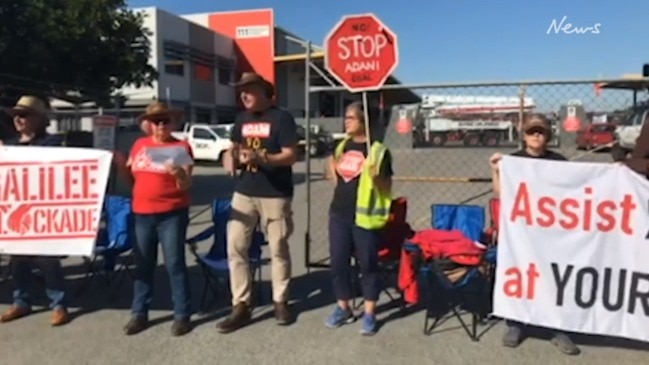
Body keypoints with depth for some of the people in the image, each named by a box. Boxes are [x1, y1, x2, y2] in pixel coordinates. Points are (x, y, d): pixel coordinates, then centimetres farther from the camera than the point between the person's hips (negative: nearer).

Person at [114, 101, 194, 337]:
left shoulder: (181, 147, -4)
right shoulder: (139, 145, 10)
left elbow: (185, 186, -9)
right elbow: (131, 178, 15)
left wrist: (180, 174, -29)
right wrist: (119, 162, -1)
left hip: (172, 214, -4)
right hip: (142, 214, 5)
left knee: (175, 264, -1)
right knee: (143, 265, 12)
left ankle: (182, 315, 9)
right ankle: (139, 313, 24)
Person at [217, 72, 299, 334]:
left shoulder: (281, 118, -8)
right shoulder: (241, 119, 11)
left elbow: (291, 156, -14)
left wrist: (261, 158, -29)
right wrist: (231, 158, -2)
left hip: (275, 195, -5)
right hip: (243, 193, 5)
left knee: (278, 249, 7)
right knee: (235, 248, 1)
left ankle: (281, 301, 23)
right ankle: (241, 306, 11)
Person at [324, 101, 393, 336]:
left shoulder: (378, 151, -9)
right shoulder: (342, 145, 9)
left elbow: (387, 188, -8)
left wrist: (376, 177, -26)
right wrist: (332, 167, 3)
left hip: (364, 215, -6)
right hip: (339, 213, 6)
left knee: (368, 264, 6)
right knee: (338, 262, 11)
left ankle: (369, 313, 19)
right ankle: (343, 308, 28)